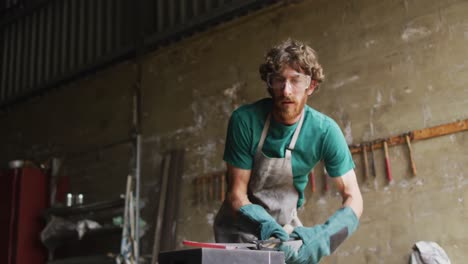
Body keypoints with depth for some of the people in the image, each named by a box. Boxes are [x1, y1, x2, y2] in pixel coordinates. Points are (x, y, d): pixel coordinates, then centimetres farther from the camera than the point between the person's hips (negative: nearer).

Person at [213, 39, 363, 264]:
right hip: (240, 225, -2)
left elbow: (352, 197, -19)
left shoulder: (325, 131, -19)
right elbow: (236, 193, -19)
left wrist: (321, 236, -38)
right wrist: (266, 227, -39)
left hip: (285, 223, 2)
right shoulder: (245, 120, -23)